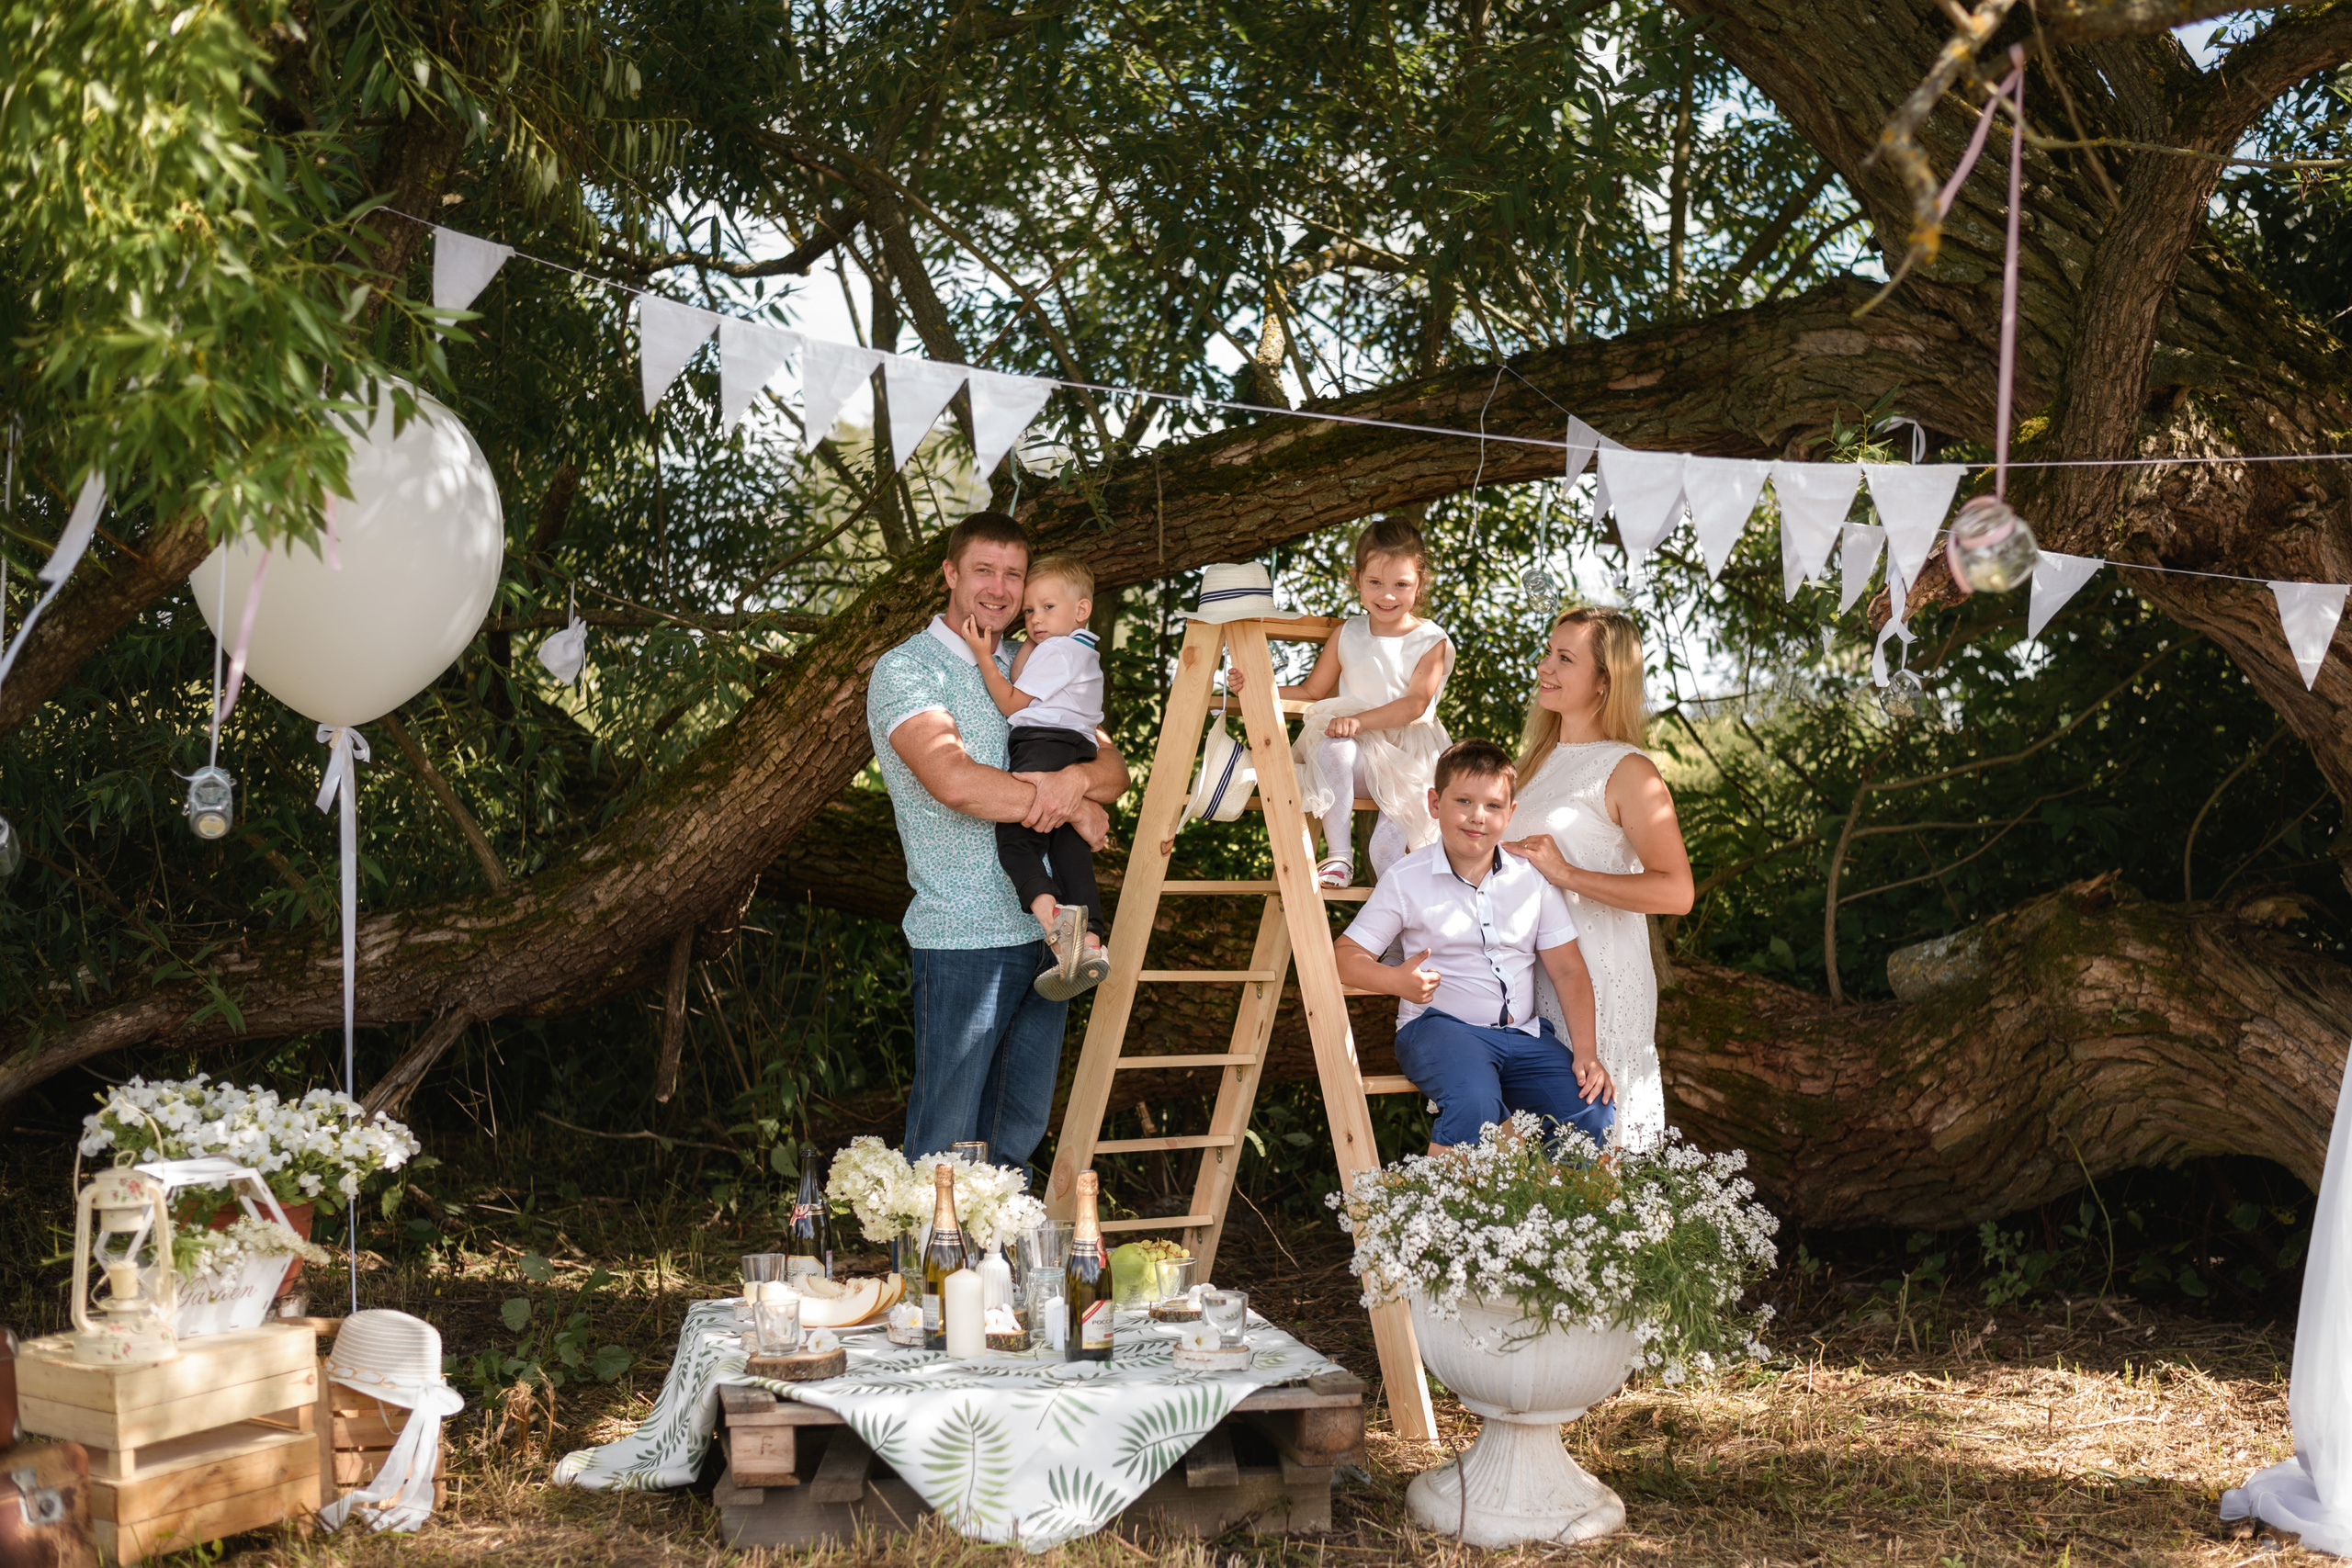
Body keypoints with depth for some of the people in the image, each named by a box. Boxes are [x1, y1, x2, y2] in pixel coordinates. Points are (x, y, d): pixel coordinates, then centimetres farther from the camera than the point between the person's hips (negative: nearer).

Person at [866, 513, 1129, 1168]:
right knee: (946, 1141, -3)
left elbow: (1114, 769, 9)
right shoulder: (906, 670, -6)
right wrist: (1069, 806, -13)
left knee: (1019, 1130, 13)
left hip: (1045, 931, 7)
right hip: (963, 938, -6)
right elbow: (956, 782, -22)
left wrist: (1078, 777, -16)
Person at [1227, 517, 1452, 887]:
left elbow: (1415, 704, -13)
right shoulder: (1347, 636, 12)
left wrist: (1359, 721, -28)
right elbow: (1311, 692, 19)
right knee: (1332, 746, -35)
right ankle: (1338, 856, -30)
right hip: (1355, 759, 2)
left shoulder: (1432, 642, 0)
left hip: (1407, 759, -2)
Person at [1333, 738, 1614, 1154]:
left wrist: (1585, 1053, -4)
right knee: (1474, 1107, -37)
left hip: (1523, 1034, 4)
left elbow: (1568, 970, 9)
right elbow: (1346, 956, 0)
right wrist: (1398, 980, -21)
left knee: (1595, 1116, -21)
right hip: (1439, 1026, -4)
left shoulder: (1533, 880, 10)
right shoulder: (1406, 880, 1)